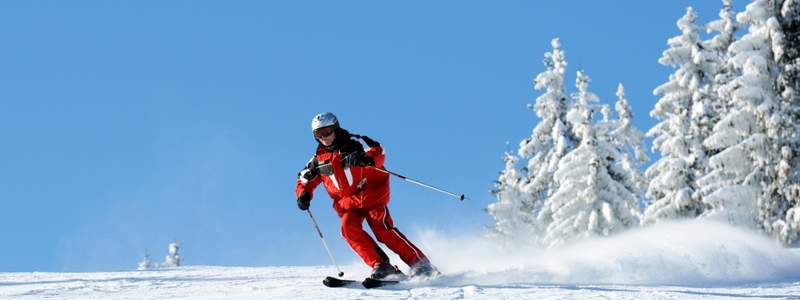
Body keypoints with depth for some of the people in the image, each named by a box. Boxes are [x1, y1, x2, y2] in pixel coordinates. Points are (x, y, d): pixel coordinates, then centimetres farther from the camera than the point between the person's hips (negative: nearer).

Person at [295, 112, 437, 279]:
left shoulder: (353, 143, -5)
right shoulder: (318, 160, 9)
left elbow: (378, 153, -18)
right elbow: (305, 180, 20)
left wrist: (366, 159, -40)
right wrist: (303, 194, -1)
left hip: (372, 196, -4)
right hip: (348, 203, 4)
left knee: (382, 229, -21)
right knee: (349, 229, -24)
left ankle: (420, 264, -19)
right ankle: (381, 265, -27)